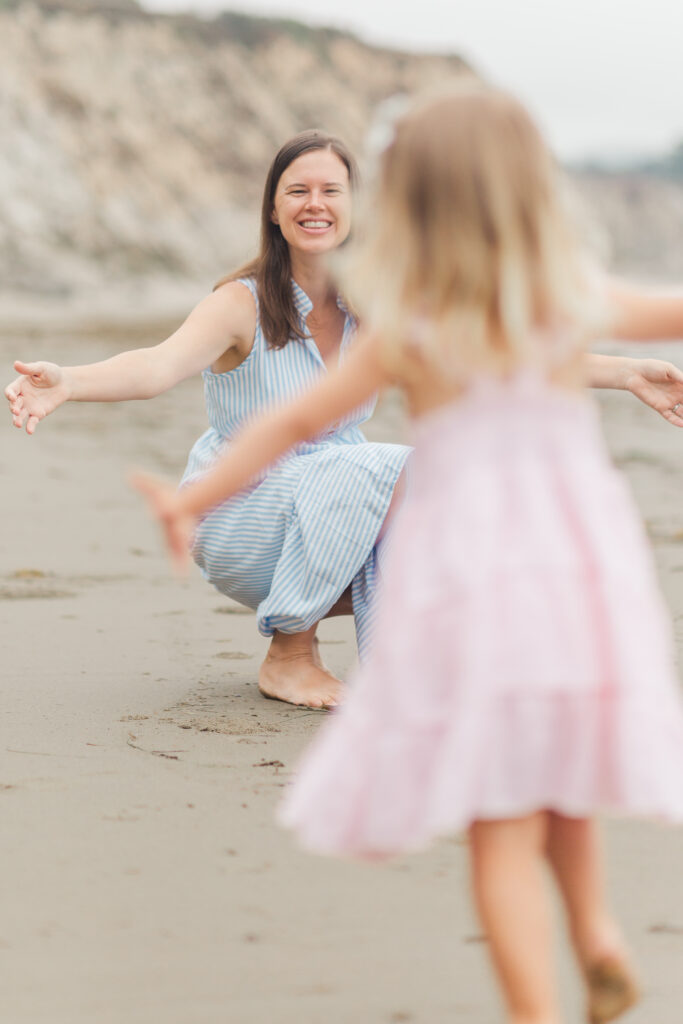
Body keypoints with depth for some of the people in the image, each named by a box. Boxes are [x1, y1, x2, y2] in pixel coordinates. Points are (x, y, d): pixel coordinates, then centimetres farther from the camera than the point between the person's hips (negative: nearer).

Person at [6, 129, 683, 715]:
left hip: (336, 516, 4)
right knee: (375, 467, -32)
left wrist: (625, 373, -13)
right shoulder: (243, 304, -16)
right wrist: (64, 384, -53)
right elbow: (160, 365, -33)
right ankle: (287, 652, -15)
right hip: (240, 520, -4)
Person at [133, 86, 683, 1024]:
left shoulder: (407, 334, -4)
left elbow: (296, 424, 2)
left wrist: (194, 499, 14)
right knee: (560, 785, 26)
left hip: (471, 575, -3)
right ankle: (596, 929, 11)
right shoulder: (577, 303, 4)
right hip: (585, 561, 3)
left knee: (502, 828, -1)